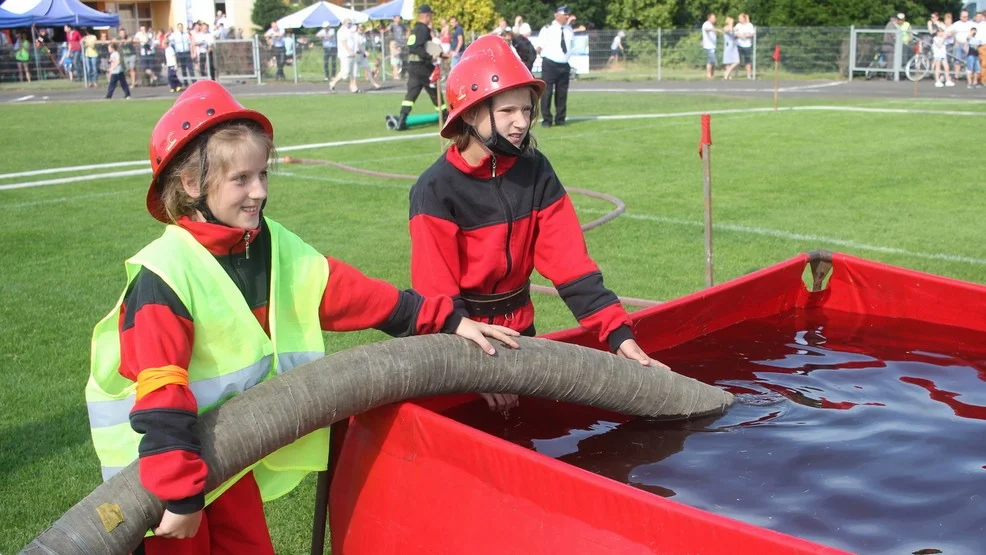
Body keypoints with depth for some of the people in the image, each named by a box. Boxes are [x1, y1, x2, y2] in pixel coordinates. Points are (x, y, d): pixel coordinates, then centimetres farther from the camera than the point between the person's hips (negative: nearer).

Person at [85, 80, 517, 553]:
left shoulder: (276, 249, -6)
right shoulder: (164, 277, -27)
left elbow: (356, 294, -5)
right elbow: (161, 394, -31)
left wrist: (447, 321, -8)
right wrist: (179, 495, -32)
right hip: (154, 449, -6)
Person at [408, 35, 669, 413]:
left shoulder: (536, 172, -6)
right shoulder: (436, 189, -18)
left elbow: (569, 262, -9)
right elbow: (437, 293, -20)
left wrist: (618, 333, -18)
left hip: (518, 331, 4)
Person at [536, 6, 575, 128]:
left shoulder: (569, 29, 11)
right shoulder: (547, 29, -6)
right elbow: (539, 47, -3)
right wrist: (540, 50, -16)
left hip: (564, 65, 5)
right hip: (550, 64, -5)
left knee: (562, 93, 9)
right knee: (547, 92, -3)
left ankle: (560, 119, 17)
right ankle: (546, 119, 4)